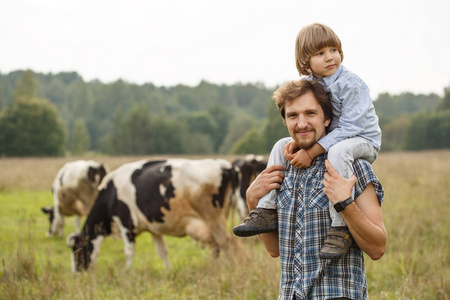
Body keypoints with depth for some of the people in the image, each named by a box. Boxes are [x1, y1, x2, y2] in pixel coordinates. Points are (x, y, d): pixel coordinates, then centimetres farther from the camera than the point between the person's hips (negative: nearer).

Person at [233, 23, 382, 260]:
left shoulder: (350, 84, -22)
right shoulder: (309, 84, 1)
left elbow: (348, 128, -27)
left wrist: (311, 152, -31)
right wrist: (295, 142, -15)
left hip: (362, 140, -8)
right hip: (328, 140, 8)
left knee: (338, 151, -41)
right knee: (281, 146, 3)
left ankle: (341, 227, -40)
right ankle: (268, 211, 1)